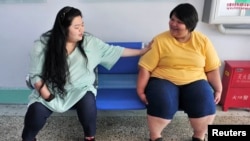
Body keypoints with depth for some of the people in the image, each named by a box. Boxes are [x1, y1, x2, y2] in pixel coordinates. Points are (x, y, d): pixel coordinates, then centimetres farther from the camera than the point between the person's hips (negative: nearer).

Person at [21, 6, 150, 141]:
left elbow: (114, 51, -3)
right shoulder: (43, 45, -13)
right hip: (50, 91, 0)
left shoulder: (89, 42, -9)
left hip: (79, 90, 1)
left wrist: (142, 51, -1)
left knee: (88, 102, -28)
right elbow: (35, 75, -8)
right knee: (37, 111, -21)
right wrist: (47, 96, -18)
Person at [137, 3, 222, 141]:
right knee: (162, 105, -31)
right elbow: (145, 67, -6)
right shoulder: (160, 40, -6)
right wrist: (140, 90, -10)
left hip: (195, 81, 2)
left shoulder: (203, 41, 2)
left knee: (206, 106, -25)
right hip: (164, 80, -2)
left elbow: (212, 68, 8)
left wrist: (218, 89, 3)